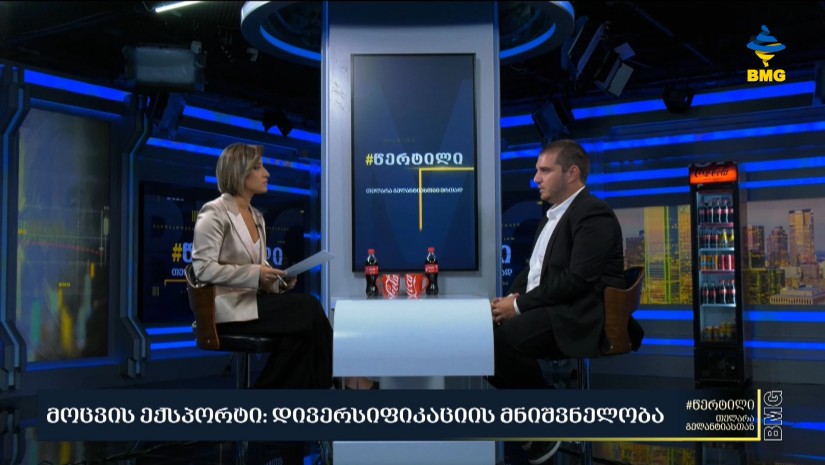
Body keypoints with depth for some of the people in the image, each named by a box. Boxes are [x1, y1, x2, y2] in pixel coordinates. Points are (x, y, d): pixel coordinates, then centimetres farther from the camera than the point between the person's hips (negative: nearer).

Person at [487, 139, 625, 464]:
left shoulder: (593, 214, -10)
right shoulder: (552, 215, 20)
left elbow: (577, 280, -21)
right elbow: (534, 269, 23)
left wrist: (519, 305, -18)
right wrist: (512, 297, 1)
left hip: (576, 318, -9)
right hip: (546, 310, 9)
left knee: (501, 340, -29)